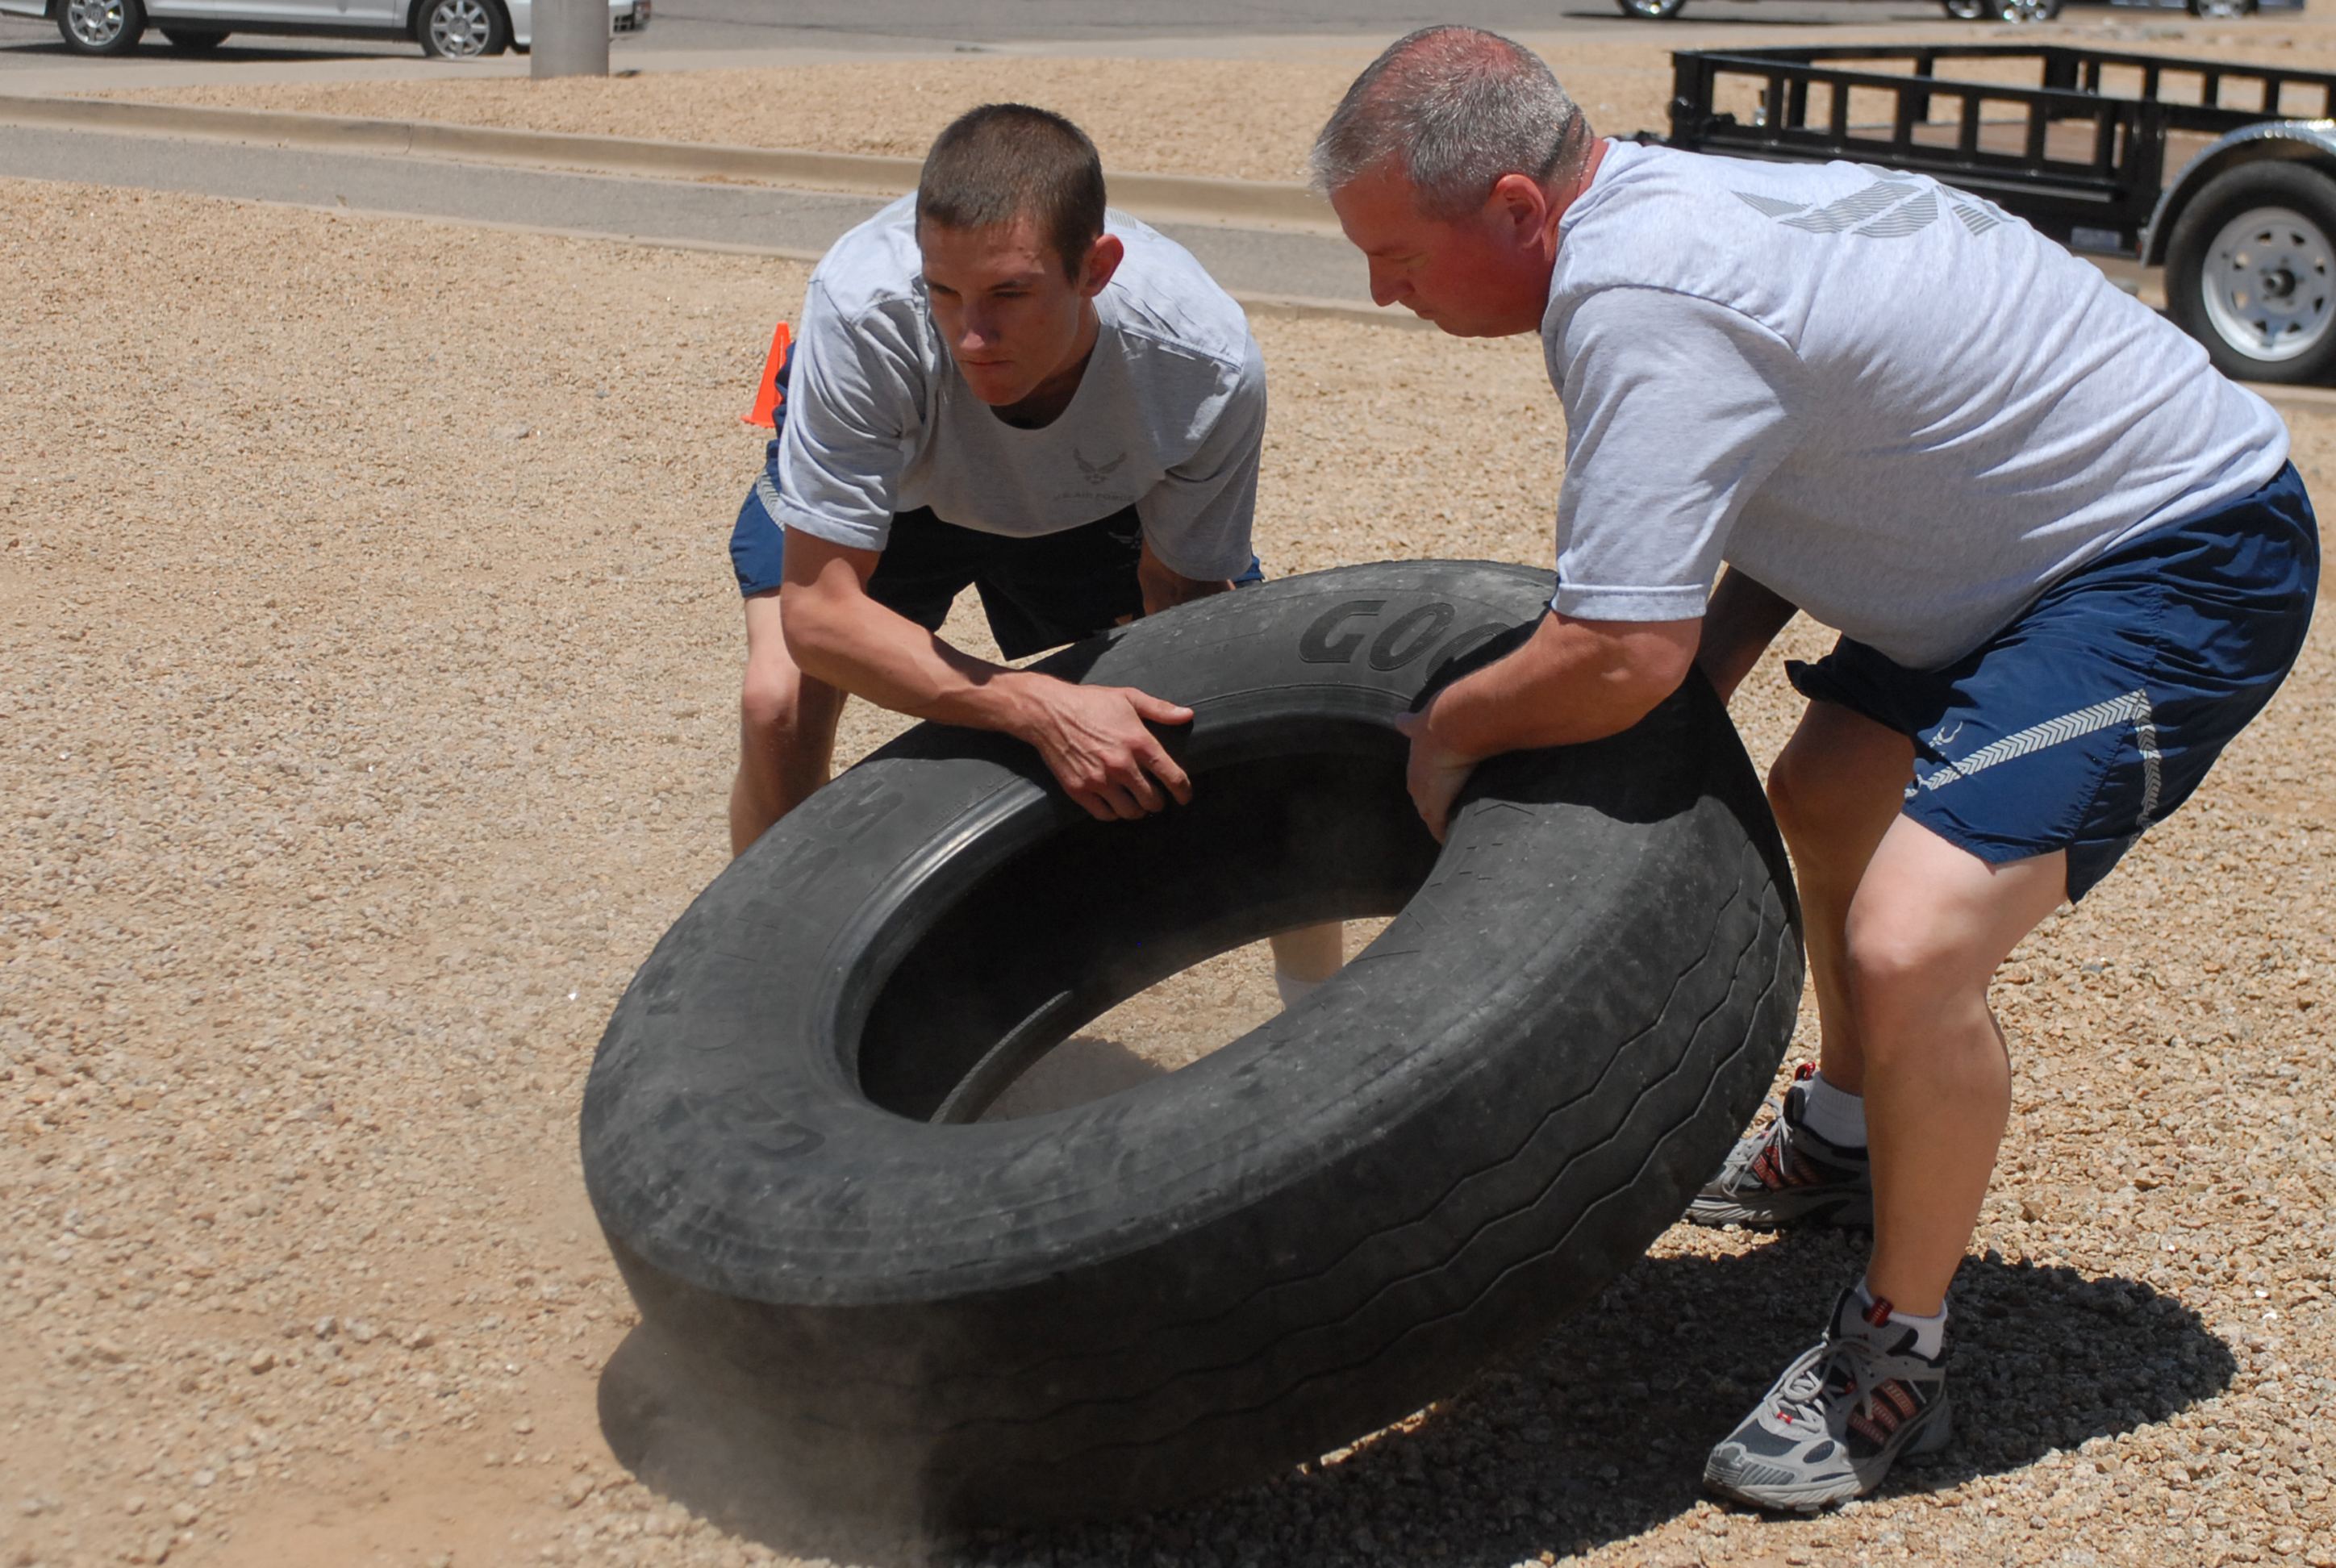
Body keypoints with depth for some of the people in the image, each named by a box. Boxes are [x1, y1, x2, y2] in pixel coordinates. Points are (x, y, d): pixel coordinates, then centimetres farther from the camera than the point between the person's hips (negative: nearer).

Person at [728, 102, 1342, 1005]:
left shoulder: (1208, 365, -37)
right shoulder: (862, 311, -43)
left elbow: (1180, 590, -18)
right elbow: (818, 611, -39)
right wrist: (1040, 711, -51)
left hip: (1093, 503, 1)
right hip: (882, 481, -1)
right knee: (780, 704, -25)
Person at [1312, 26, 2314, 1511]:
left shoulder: (1638, 304, -30)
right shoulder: (1663, 205, 1)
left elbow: (1621, 655, -32)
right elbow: (1804, 488, 12)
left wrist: (1446, 731, -13)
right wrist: (1706, 672, 3)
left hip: (2185, 562, -11)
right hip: (2039, 530, 11)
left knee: (1909, 944, -23)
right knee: (1825, 795, 27)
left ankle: (1898, 1352, 0)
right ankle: (1844, 1142, 50)